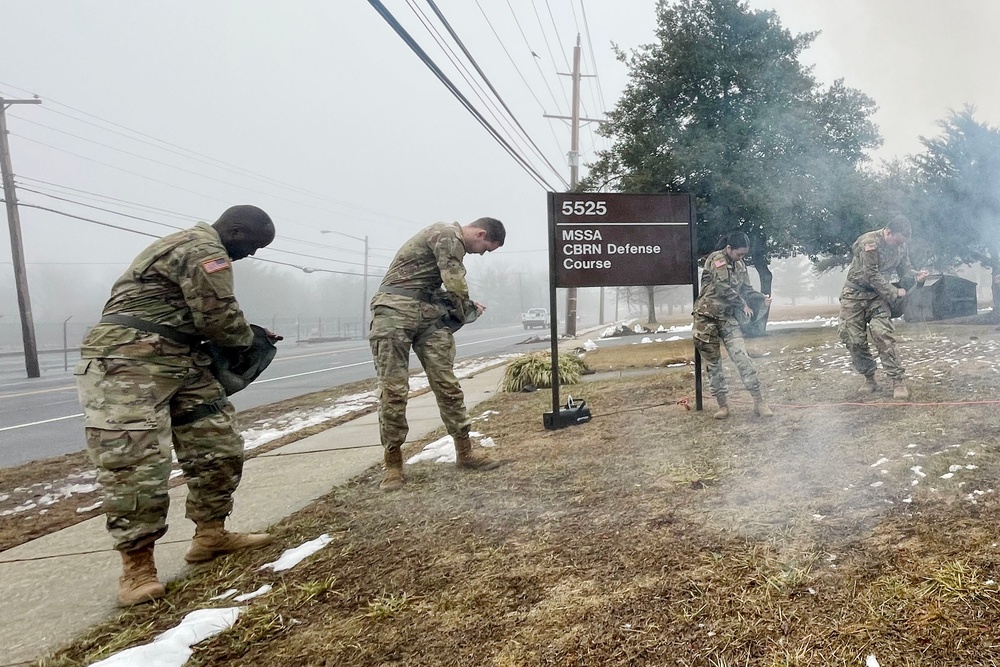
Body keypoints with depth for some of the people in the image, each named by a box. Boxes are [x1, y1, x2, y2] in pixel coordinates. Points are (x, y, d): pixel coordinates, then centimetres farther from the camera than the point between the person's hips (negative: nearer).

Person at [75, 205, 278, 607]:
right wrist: (247, 339, 5)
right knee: (136, 463, -10)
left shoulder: (192, 246, 22)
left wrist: (246, 334, 17)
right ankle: (137, 567, -1)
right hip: (130, 361, -11)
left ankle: (210, 535, 19)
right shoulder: (205, 251, -13)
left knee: (219, 445, 8)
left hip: (178, 359, 11)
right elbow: (220, 318, -17)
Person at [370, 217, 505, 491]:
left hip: (428, 313, 9)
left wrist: (464, 307, 7)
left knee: (447, 383, 1)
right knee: (393, 388, -7)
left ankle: (464, 452, 7)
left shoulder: (452, 241, 22)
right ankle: (393, 463, 2)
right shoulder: (449, 234, -9)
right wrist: (467, 311, 4)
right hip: (396, 307, -9)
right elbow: (456, 286, -15)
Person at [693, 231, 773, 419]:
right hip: (707, 317, -4)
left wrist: (762, 297, -5)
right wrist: (743, 305, -8)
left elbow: (746, 289, 14)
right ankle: (723, 404, 14)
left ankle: (759, 402, -3)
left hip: (728, 318, 5)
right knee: (713, 363, 4)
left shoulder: (740, 266, 10)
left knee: (742, 358, -7)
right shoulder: (715, 259, -11)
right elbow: (723, 288, -18)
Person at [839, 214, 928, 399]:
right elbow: (872, 276, -22)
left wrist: (916, 276, -12)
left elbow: (904, 269, 11)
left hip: (878, 294, 3)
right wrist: (895, 292, -17)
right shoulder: (869, 242, -21)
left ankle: (897, 381, -16)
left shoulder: (900, 246, -1)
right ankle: (869, 379, 11)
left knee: (882, 333, -17)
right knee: (853, 338, -5)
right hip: (855, 294, -3)